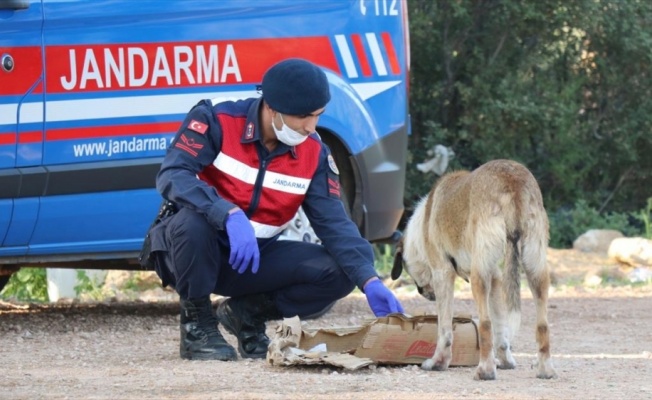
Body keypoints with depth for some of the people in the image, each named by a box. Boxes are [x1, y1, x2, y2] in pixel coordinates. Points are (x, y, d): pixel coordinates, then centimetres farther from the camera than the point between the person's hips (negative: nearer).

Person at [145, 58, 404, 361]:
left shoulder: (314, 154, -4)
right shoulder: (216, 121, -17)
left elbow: (334, 223, -8)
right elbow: (172, 176, -30)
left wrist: (370, 281, -25)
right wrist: (230, 215, -45)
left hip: (254, 259, 4)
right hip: (197, 254, -4)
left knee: (339, 274, -16)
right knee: (193, 220, -39)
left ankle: (248, 313, 7)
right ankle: (197, 324, -13)